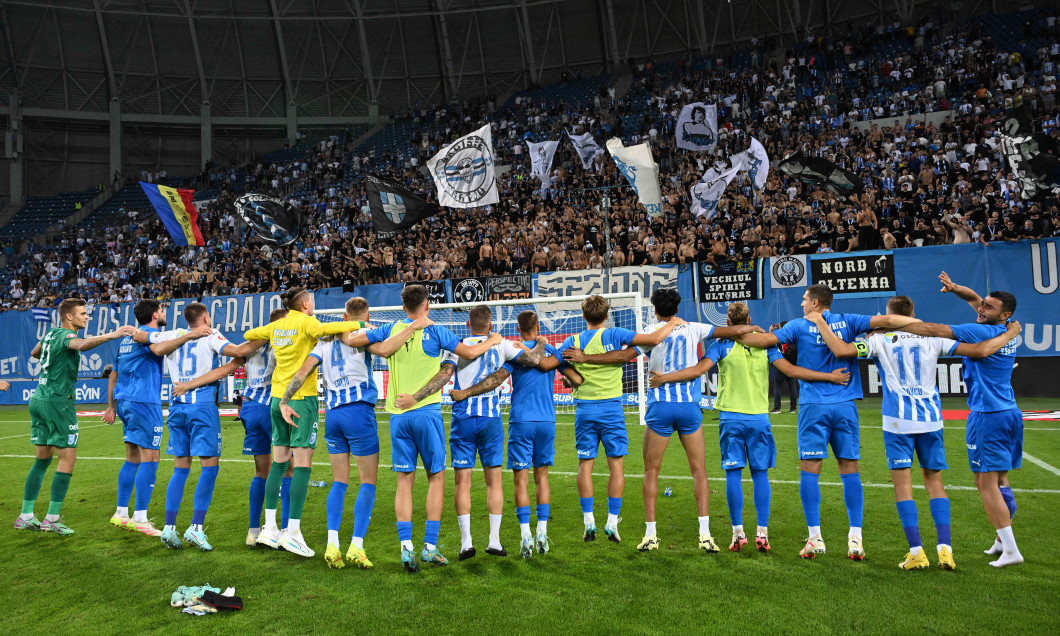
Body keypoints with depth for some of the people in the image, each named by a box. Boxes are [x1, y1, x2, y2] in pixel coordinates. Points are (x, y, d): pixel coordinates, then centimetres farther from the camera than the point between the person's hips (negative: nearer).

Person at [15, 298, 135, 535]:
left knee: (42, 459, 14)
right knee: (68, 458, -5)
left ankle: (25, 517, 18)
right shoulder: (65, 335, -13)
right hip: (57, 401, -9)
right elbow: (82, 345, -39)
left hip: (38, 399, 9)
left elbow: (34, 353, 34)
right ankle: (52, 519, -6)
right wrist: (110, 335, -53)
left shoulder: (50, 334, 13)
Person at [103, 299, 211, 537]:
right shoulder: (151, 334, -8)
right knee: (149, 459, -6)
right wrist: (188, 336, -39)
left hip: (124, 401, 10)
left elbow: (113, 375, 24)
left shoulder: (128, 338, 20)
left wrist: (111, 406, 28)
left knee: (133, 458, 15)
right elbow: (159, 349, -34)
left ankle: (121, 513, 19)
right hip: (144, 402, -10)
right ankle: (140, 518, -6)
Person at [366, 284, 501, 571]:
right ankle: (429, 547, 7)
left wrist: (369, 331, 30)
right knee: (436, 477, 7)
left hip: (398, 415, 3)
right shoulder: (435, 331, -2)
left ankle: (406, 547, 2)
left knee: (404, 480, 7)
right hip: (426, 413, -3)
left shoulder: (391, 329, 7)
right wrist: (493, 340, 14)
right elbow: (469, 353, -4)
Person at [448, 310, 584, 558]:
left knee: (521, 480, 1)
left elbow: (497, 378, -16)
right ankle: (542, 533, 12)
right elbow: (577, 380, 4)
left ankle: (525, 536, -4)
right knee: (542, 476, 13)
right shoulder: (552, 351, 7)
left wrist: (465, 392, -14)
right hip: (546, 421, 3)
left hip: (521, 422, -3)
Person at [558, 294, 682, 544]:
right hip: (611, 408, -2)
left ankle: (589, 522, 8)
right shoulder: (614, 334, -5)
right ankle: (612, 522, 7)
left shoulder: (572, 341, 2)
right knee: (616, 465, 6)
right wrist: (673, 322, 5)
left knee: (585, 465, 8)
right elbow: (654, 339, -11)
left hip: (584, 409, 2)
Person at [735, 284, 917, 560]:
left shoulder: (799, 326, 2)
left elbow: (765, 340, -2)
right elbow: (885, 321, 2)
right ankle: (855, 538, 4)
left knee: (810, 470, 1)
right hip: (845, 406, 3)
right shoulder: (847, 322, 7)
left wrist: (734, 336, 12)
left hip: (814, 406, -2)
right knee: (850, 469, 6)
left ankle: (815, 537, 1)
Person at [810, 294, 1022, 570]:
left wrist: (820, 323, -1)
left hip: (898, 422, -3)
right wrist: (1011, 333, 20)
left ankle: (916, 552, -1)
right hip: (931, 420, 3)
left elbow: (841, 350, -14)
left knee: (903, 485, 1)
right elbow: (980, 350, 4)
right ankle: (945, 547, 6)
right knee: (935, 482, 12)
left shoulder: (880, 339, -1)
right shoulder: (932, 338, 6)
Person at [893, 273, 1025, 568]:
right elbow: (974, 298, 21)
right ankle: (1002, 539, 23)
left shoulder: (983, 332, -16)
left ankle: (1011, 549, -4)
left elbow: (933, 329, -18)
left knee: (987, 483, -5)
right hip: (1010, 413, 9)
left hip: (988, 415, -9)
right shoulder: (1006, 332, 9)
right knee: (999, 479, 15)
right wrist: (954, 287, 3)